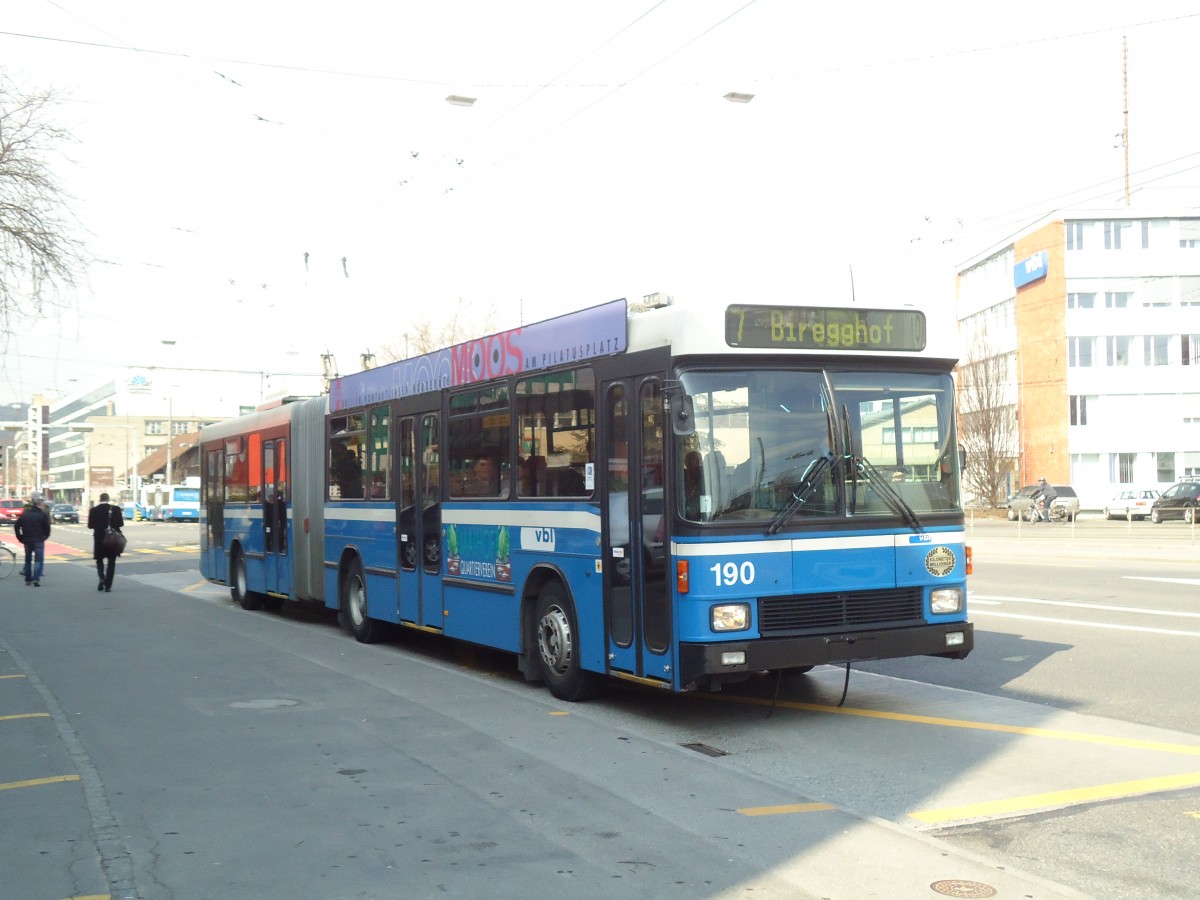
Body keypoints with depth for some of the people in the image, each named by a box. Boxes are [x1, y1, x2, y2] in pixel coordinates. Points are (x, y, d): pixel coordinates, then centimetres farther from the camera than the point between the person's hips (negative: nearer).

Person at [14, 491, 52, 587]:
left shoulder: (24, 514, 8)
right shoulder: (43, 515, -8)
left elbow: (17, 526, 7)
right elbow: (47, 528, -10)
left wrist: (21, 538, 12)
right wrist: (45, 537, 7)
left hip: (27, 540, 5)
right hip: (39, 541, -5)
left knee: (28, 559, 18)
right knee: (39, 560, -5)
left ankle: (28, 579, 22)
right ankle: (36, 579, -19)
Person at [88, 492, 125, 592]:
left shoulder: (94, 510, -4)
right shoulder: (115, 509, -7)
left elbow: (90, 525, -3)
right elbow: (120, 523, -9)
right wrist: (122, 519, 12)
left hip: (99, 539, 0)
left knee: (99, 560, 16)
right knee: (111, 561, 8)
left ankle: (101, 578, -9)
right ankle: (108, 585, 2)